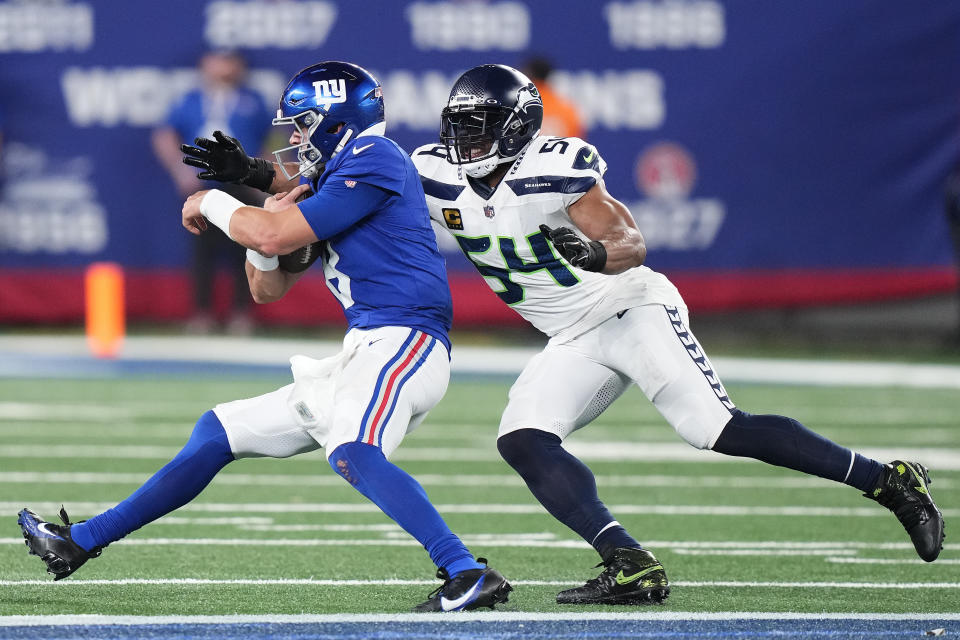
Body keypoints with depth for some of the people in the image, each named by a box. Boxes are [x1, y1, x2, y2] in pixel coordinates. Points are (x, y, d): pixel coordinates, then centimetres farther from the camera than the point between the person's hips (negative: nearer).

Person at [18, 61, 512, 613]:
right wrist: (255, 180, 7)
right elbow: (268, 288, 22)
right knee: (218, 433, 17)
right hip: (361, 354, 10)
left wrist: (212, 204, 4)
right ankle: (79, 545, 27)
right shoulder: (332, 177, 22)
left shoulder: (372, 160, -8)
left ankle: (469, 576, -45)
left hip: (402, 340, -10)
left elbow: (277, 237, -15)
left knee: (352, 452, -38)